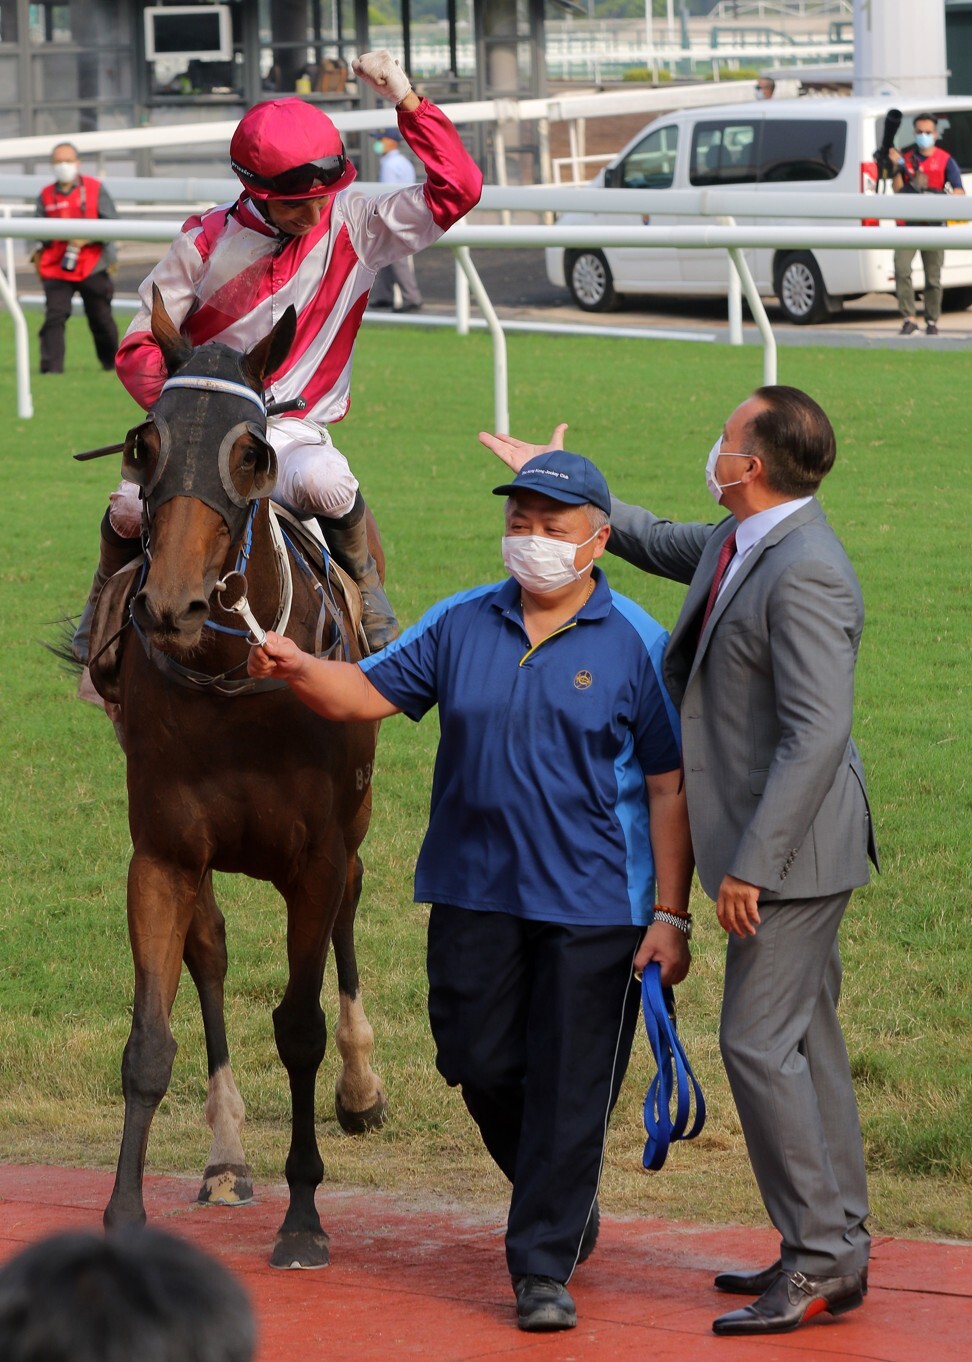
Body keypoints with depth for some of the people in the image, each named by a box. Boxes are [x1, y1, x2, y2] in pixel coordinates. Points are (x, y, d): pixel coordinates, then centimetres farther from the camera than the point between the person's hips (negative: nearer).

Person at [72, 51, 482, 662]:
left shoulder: (355, 227, -1)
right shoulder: (206, 243, -3)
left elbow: (458, 188, -7)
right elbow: (139, 347, 0)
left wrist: (407, 100, -17)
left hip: (295, 430, 0)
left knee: (323, 483, -37)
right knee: (132, 507, -29)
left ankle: (364, 589, -5)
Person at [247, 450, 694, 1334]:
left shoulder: (635, 645, -4)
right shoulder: (461, 626, 7)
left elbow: (667, 787, -4)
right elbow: (369, 694, 10)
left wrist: (671, 915, -8)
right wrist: (297, 670, -12)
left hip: (592, 904, -4)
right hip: (474, 896, 4)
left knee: (569, 1088, -3)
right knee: (482, 1066, 8)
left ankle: (544, 1266, 5)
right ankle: (566, 1205, 32)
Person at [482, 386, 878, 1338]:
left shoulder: (803, 574, -23)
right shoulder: (742, 543, 8)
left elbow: (815, 735, -27)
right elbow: (658, 544, 31)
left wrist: (752, 864, -26)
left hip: (789, 846, -10)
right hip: (781, 843, 10)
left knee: (759, 1041, -10)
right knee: (804, 1041, 13)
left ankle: (819, 1261, -6)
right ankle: (836, 1249, 20)